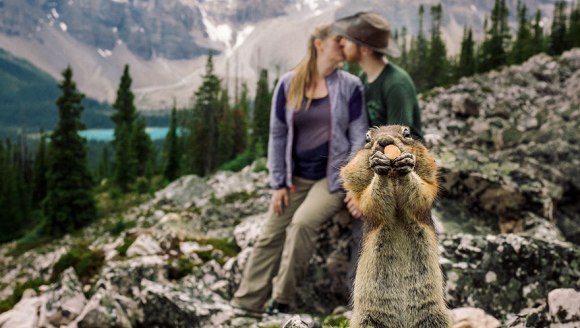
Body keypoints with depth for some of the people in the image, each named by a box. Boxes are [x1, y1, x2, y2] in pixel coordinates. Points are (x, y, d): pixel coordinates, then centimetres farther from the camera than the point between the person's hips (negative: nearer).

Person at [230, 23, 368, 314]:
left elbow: (359, 137, -6)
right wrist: (278, 183, 0)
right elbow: (278, 135, 3)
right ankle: (244, 305, 12)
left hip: (334, 175, -3)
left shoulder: (350, 86, -5)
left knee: (302, 223, -26)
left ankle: (281, 301, -12)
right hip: (296, 176, 3)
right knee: (270, 236, 2)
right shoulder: (289, 84, -1)